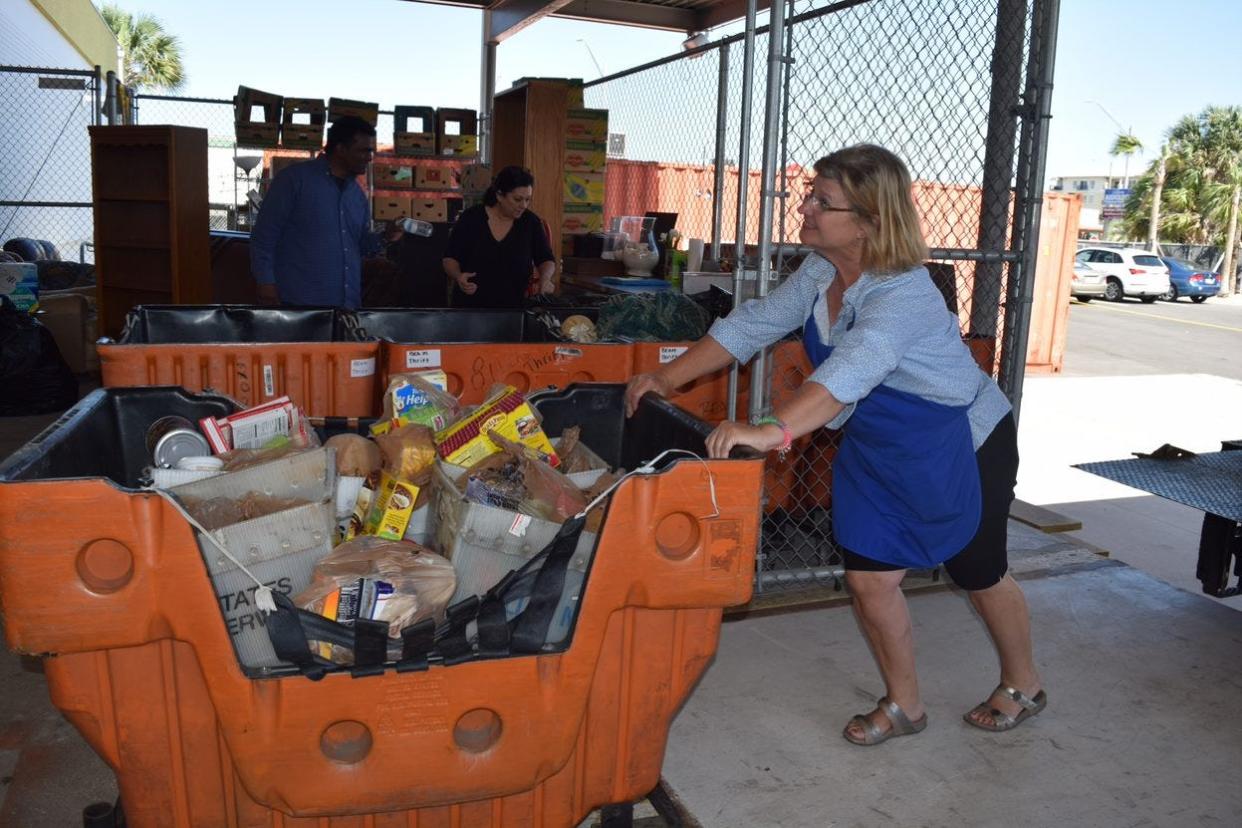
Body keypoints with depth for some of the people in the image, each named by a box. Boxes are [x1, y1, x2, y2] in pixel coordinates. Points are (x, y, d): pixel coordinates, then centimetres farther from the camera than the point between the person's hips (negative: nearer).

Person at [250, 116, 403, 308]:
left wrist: (384, 238, 1)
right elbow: (264, 235, -5)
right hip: (299, 302, -6)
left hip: (347, 303, 6)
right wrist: (266, 283, -13)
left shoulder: (358, 194, 15)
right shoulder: (294, 179, -3)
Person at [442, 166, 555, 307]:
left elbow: (546, 259, 6)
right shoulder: (471, 218, -4)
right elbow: (450, 257, 2)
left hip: (514, 307, 1)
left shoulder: (530, 222, 0)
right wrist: (458, 276, -19)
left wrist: (545, 278, -15)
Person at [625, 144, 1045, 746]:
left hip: (963, 449, -7)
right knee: (869, 578, 4)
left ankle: (1022, 688, 41)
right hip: (878, 451, 7)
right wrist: (668, 378, -10)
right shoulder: (820, 273, -7)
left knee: (980, 574, 13)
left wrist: (771, 430, -62)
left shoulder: (904, 293, -33)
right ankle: (903, 706, 26)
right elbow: (752, 324, -5)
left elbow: (852, 370, -49)